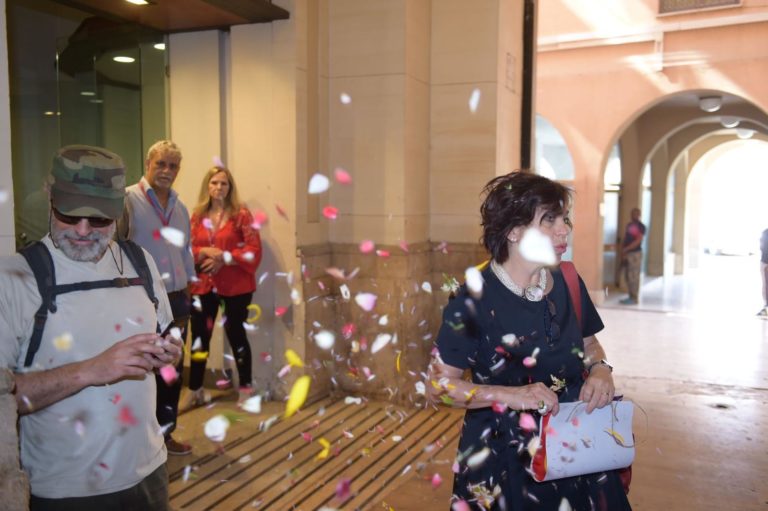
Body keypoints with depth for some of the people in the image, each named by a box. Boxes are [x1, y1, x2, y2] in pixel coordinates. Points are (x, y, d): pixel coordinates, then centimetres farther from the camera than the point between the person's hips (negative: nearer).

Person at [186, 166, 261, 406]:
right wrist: (205, 252, -12)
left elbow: (254, 250, -10)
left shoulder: (241, 214, -4)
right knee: (199, 335, 6)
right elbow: (189, 250, 9)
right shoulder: (197, 215, 7)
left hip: (235, 285, -3)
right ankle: (195, 389, 19)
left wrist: (224, 258, -18)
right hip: (204, 285, 4)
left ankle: (246, 388, 16)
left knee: (235, 333, 3)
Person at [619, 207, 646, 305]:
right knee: (628, 276, 9)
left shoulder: (641, 226, -6)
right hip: (627, 254, 8)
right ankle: (631, 297, 17)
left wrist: (626, 249, -18)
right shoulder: (629, 225, 16)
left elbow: (638, 241, -15)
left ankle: (634, 298, -5)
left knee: (634, 277, -8)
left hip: (635, 254, -8)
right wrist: (623, 251, 4)